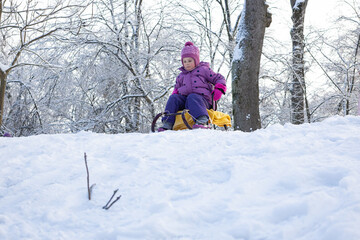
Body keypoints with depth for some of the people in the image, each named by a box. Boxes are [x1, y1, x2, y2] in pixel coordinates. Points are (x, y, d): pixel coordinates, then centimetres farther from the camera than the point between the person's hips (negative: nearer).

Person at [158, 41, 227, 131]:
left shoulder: (204, 70, 13)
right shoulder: (181, 76, 27)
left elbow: (219, 78, 13)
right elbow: (177, 88, 40)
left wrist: (219, 89, -6)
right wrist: (175, 93, 16)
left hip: (202, 98, -5)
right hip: (184, 98, 5)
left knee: (192, 97, -39)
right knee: (173, 98, -23)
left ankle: (202, 121, -62)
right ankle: (167, 123, -34)